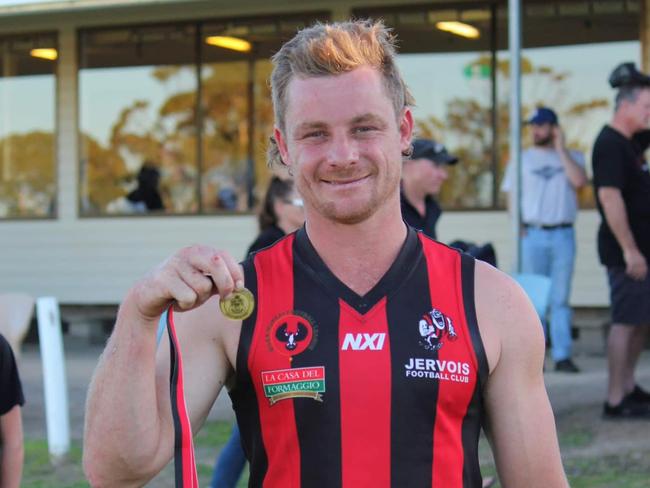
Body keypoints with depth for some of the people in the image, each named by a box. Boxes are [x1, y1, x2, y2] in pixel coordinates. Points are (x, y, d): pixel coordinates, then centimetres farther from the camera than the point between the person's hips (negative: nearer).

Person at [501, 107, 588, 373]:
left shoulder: (572, 157, 8)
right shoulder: (522, 159, 9)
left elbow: (579, 181, -11)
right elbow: (511, 196, 8)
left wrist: (561, 148, -6)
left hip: (563, 234, 0)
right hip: (532, 234, 0)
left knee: (560, 298, 1)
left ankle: (562, 355, 2)